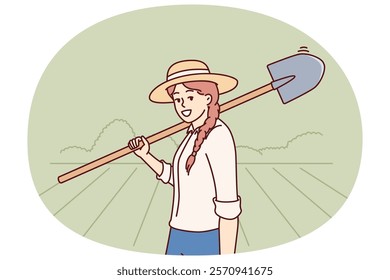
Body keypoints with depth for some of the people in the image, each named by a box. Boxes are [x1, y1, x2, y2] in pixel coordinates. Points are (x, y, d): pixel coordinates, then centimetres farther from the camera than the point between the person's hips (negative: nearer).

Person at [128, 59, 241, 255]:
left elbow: (228, 205, -20)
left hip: (207, 241, -9)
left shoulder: (218, 135, -17)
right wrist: (145, 155, 10)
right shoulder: (195, 134, 11)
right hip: (179, 237, 9)